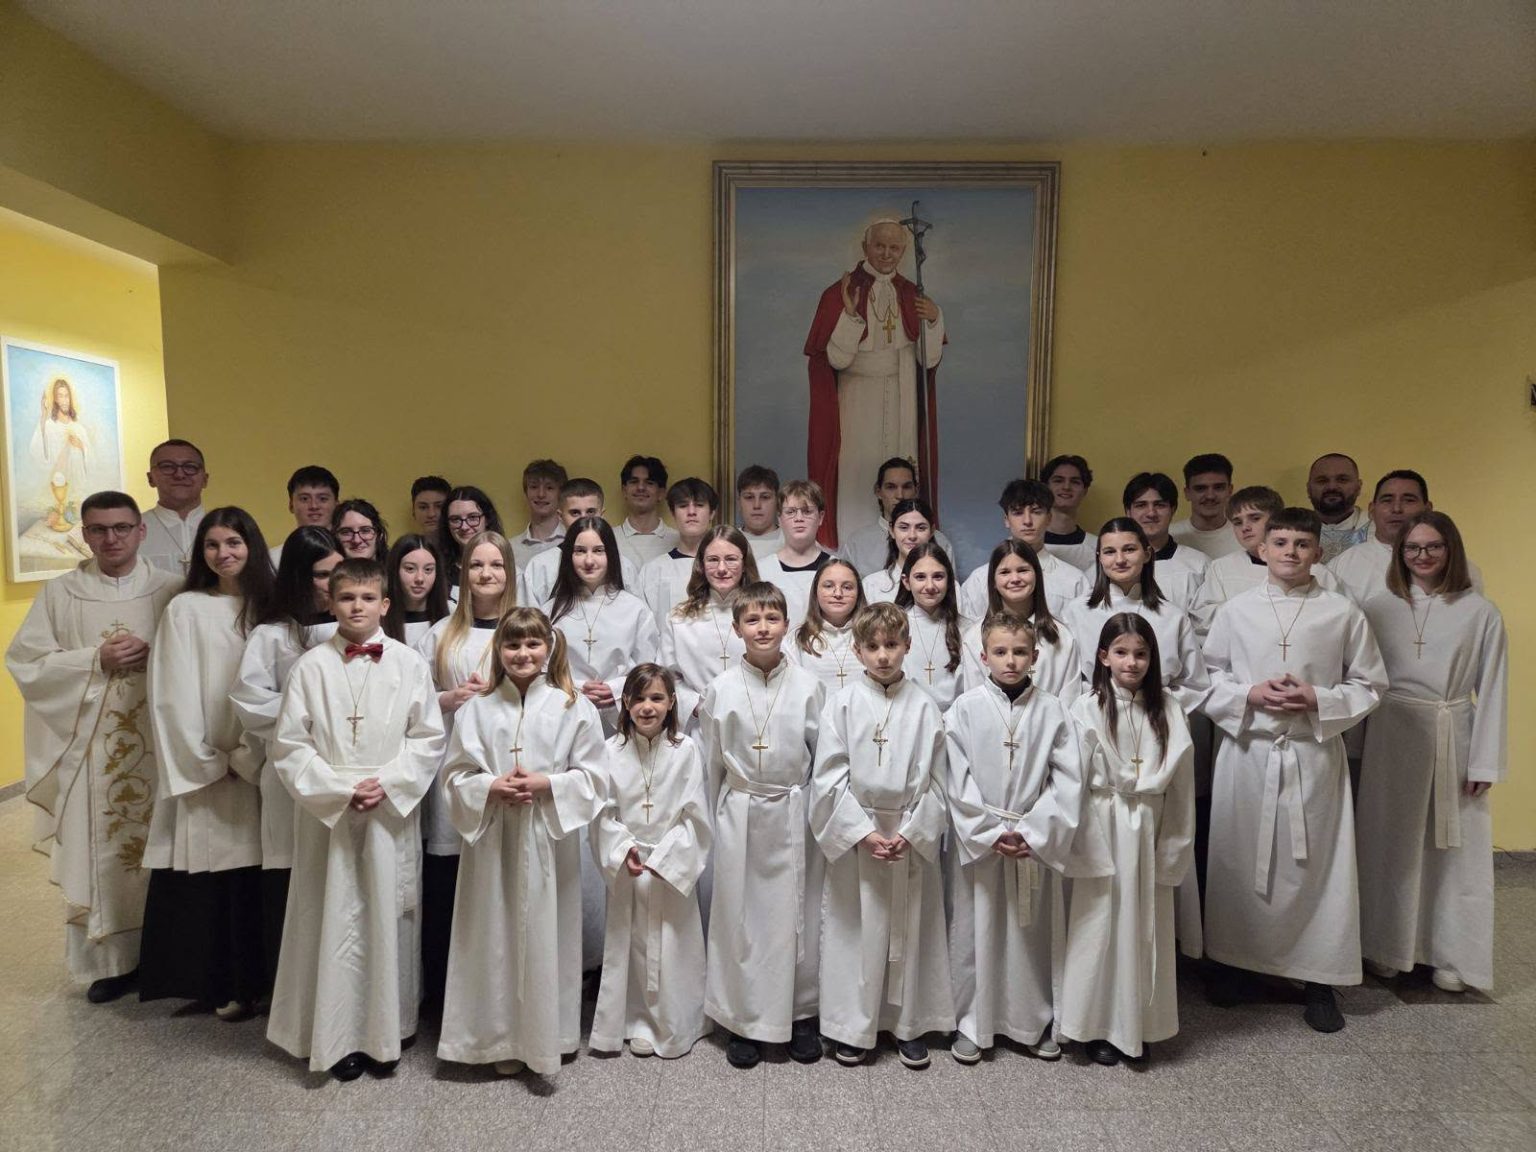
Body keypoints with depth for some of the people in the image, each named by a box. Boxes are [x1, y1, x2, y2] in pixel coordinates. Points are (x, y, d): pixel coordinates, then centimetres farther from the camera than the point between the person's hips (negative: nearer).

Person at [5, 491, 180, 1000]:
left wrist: (156, 656, -13)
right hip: (88, 746, 1)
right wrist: (97, 660, -13)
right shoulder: (59, 594, 4)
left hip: (156, 742, 0)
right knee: (98, 855, 5)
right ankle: (110, 960, 19)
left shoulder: (170, 589, 3)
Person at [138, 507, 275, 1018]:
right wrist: (206, 764, -8)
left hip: (258, 768, 2)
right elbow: (173, 697, -6)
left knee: (253, 876, 5)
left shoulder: (270, 607, 6)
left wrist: (253, 756, -6)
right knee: (207, 879, 1)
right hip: (205, 773, -2)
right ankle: (215, 985, 14)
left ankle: (249, 980, 17)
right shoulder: (185, 609, -3)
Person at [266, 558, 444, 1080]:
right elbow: (290, 744, -2)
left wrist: (387, 784, -11)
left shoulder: (409, 664, 0)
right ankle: (339, 1037, 19)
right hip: (327, 811, 0)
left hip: (392, 811, 0)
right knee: (333, 919, 5)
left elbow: (428, 738, 1)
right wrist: (340, 790, -11)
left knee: (388, 917, 6)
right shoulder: (311, 666, -1)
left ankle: (387, 1032, 20)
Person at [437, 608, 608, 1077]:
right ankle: (502, 1040, 24)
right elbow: (456, 774, 4)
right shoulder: (477, 708, 3)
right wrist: (491, 787, -14)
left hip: (549, 837, -1)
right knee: (495, 936, 7)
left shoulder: (573, 707, -1)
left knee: (545, 934, 5)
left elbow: (594, 777, -2)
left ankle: (546, 1038, 22)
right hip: (492, 837, 1)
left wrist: (546, 784, -15)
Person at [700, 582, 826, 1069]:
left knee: (797, 913, 8)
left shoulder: (808, 686, -3)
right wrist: (720, 816, 10)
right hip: (739, 816, 0)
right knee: (739, 915, 7)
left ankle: (802, 1015, 25)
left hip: (793, 814, 0)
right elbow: (711, 762, 7)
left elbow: (823, 755, 3)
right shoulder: (720, 689, -2)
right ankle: (743, 1020, 23)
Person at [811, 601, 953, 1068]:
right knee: (854, 929, 7)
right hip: (854, 834, -1)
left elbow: (935, 783, 0)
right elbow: (830, 778, -6)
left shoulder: (923, 707, -2)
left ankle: (909, 1025, 27)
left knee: (910, 929, 10)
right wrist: (864, 833, -13)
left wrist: (910, 833, -11)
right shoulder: (842, 704, -4)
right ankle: (851, 1028, 23)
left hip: (912, 839, 1)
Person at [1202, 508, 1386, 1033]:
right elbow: (1207, 678, 5)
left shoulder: (1342, 613, 1)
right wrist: (1248, 695, -12)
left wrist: (1319, 700, -12)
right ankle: (1232, 959, 26)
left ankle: (1319, 979, 20)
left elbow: (1369, 685, 5)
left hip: (1314, 754, 0)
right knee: (1238, 858, 8)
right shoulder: (1235, 610, 3)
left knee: (1316, 863, 4)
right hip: (1246, 750, 1)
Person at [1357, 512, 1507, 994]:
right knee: (1391, 844, 9)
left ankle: (1451, 956, 21)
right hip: (1392, 737, 0)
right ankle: (1386, 948, 24)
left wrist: (1484, 763, -3)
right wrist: (1356, 745, -4)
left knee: (1456, 848, 6)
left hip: (1454, 738, 0)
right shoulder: (1377, 608, 0)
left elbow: (1492, 691, 0)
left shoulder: (1480, 614, -1)